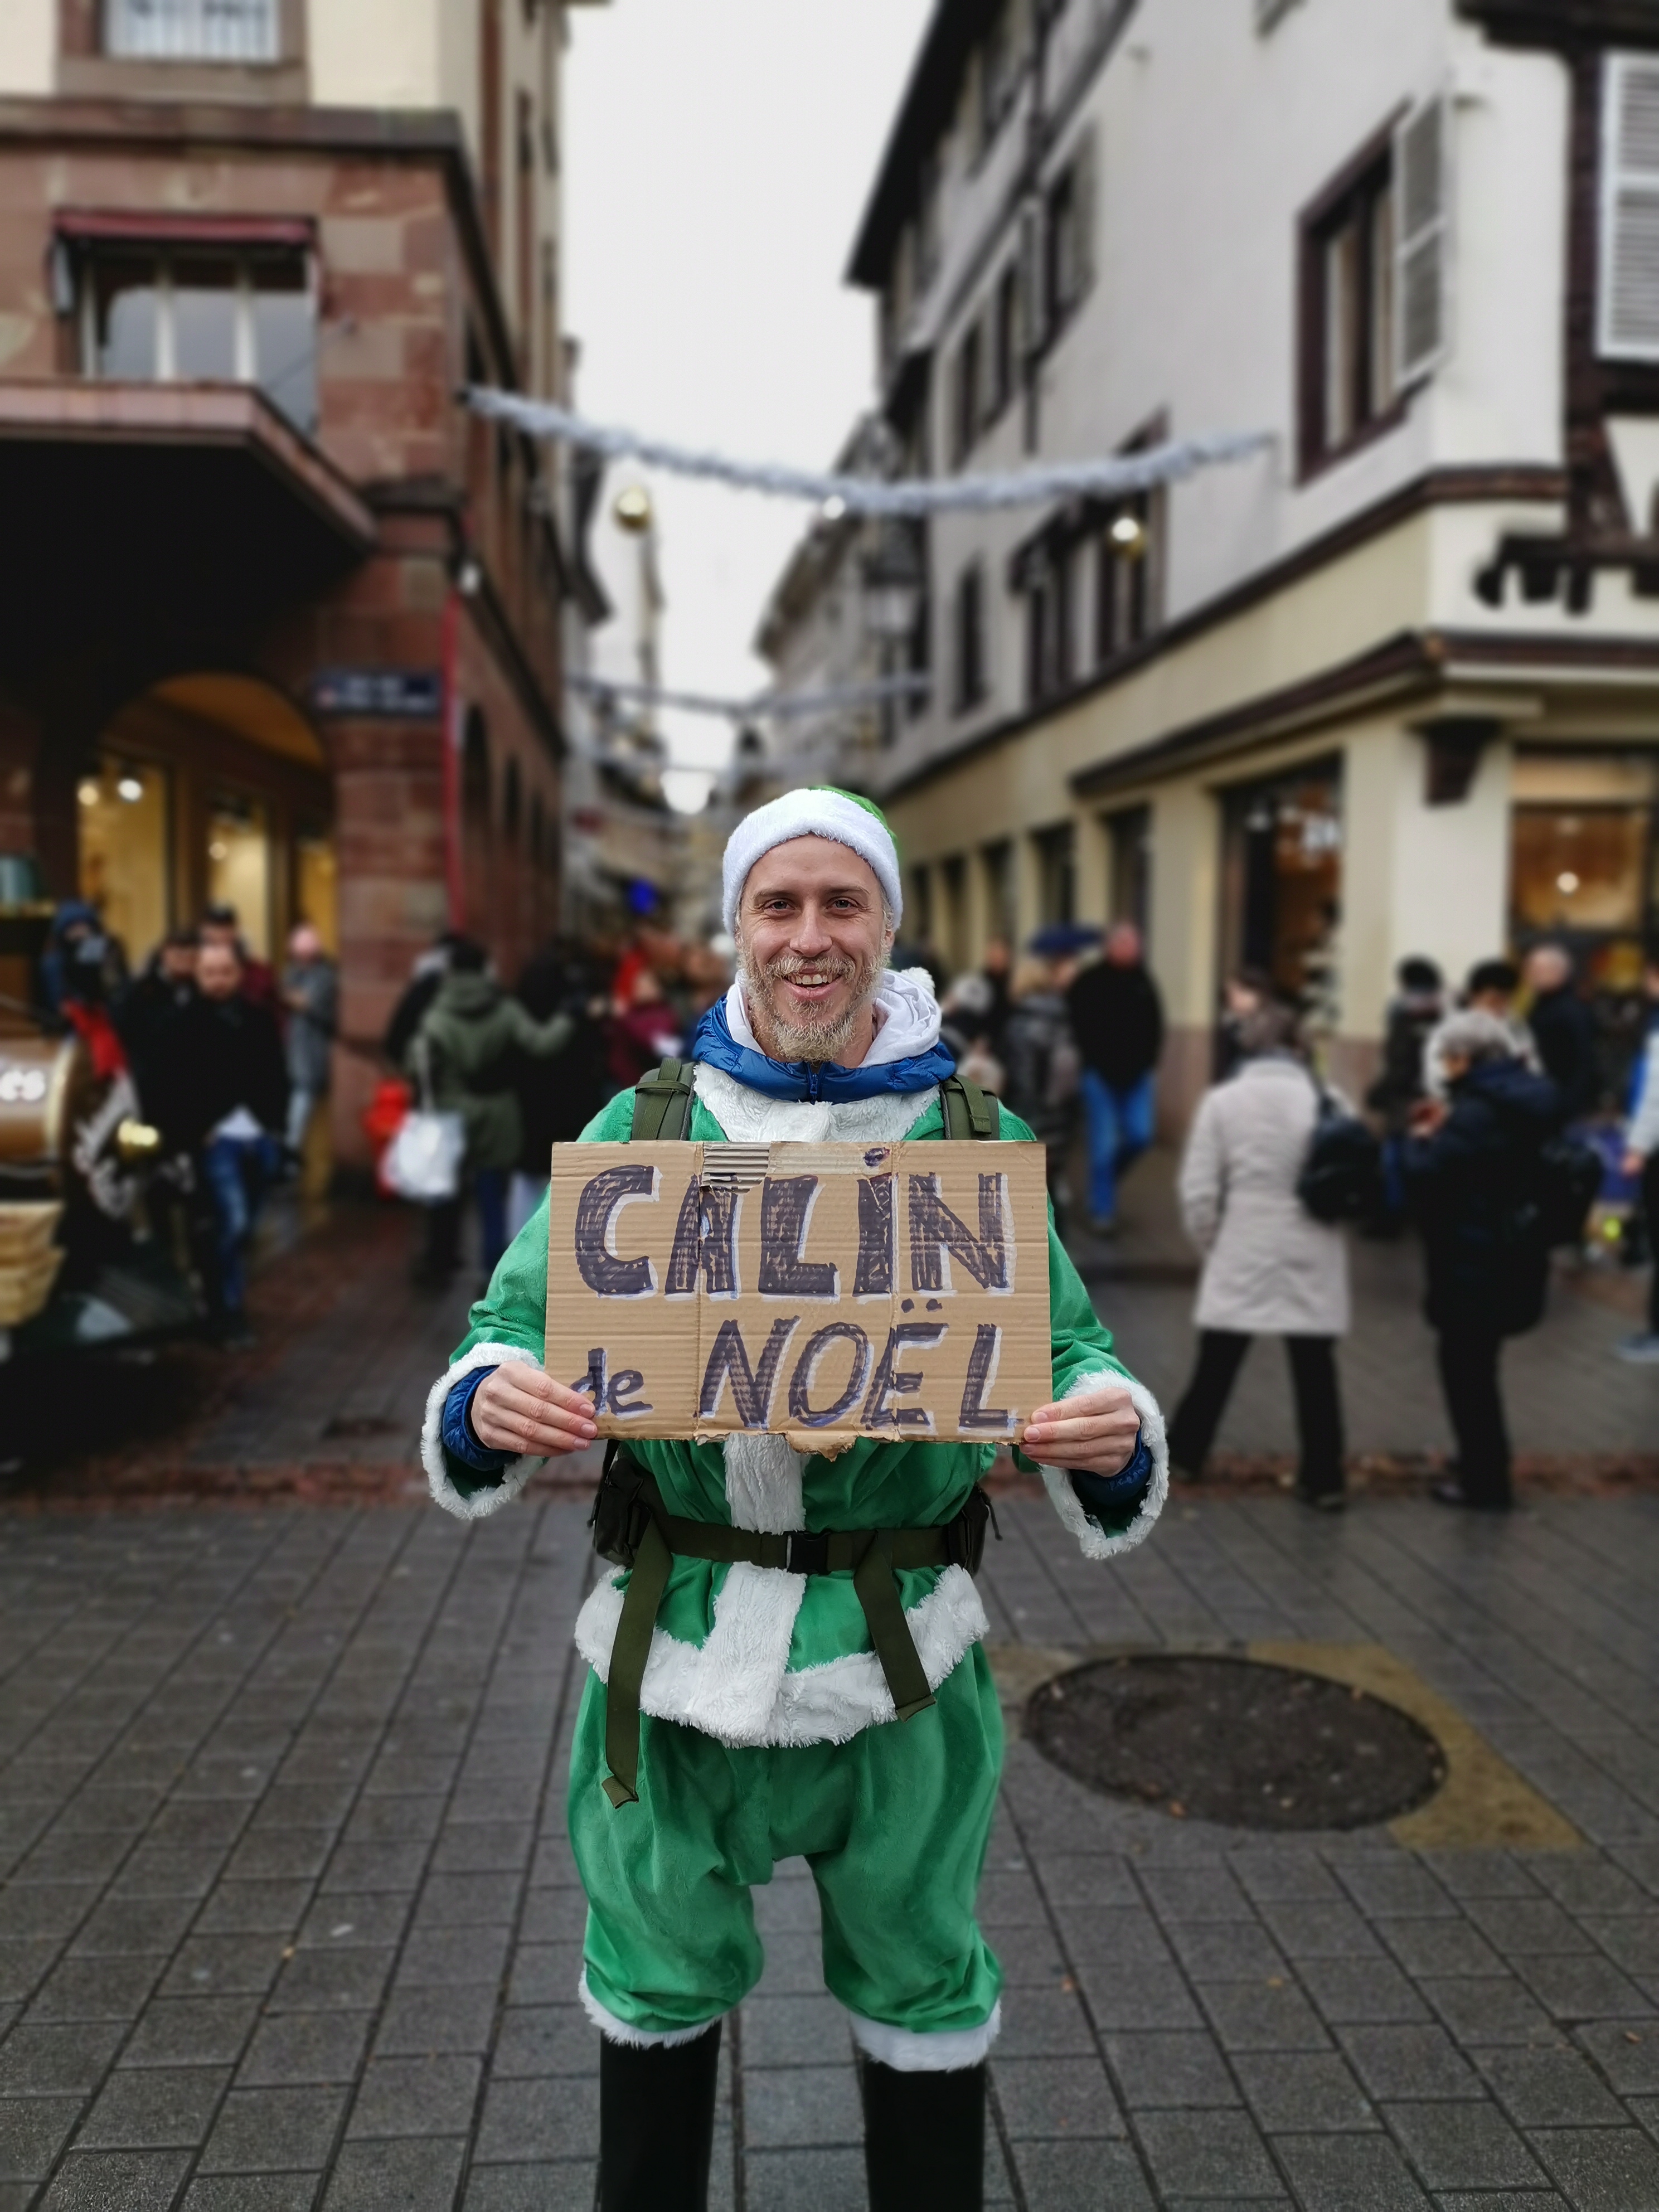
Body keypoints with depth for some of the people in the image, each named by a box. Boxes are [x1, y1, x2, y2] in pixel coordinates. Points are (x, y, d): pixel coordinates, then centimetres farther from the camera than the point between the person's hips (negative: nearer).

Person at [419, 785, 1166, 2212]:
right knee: (657, 1984, 23)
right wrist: (490, 1403, -23)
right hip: (676, 1640, 1)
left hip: (898, 1654, 0)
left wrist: (1110, 1432, -22)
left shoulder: (977, 1142, -2)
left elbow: (1063, 1347, 0)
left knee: (922, 1988, 21)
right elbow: (522, 1322, 0)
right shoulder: (640, 1129, -1)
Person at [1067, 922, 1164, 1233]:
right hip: (1099, 1076, -4)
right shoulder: (1088, 982, -5)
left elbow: (1155, 1028, 12)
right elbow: (1076, 1028, -5)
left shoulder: (1143, 982, 9)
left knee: (1140, 1136, -1)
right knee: (1104, 1143, -4)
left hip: (1135, 1076, 4)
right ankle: (1102, 1210, 6)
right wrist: (1094, 1066, -8)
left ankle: (1107, 1176, 28)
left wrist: (1145, 1064, 1)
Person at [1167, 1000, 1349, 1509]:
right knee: (1315, 1370, 6)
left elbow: (1198, 1189, -5)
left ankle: (1183, 1453, 24)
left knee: (1217, 1363, 12)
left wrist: (1210, 1241, 8)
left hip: (1243, 1254, 0)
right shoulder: (1327, 1101, -2)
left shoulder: (1222, 1099, -3)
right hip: (1310, 1257, 0)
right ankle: (1324, 1478, 9)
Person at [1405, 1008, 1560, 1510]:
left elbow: (1425, 1173, -25)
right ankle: (1484, 1470, 34)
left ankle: (1485, 1482, 12)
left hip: (1474, 1265, -10)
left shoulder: (1477, 1112, -22)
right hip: (1507, 1257, 10)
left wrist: (1422, 1138, -6)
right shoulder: (1524, 1101, 7)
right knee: (1475, 1366, 22)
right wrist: (1445, 1130, 5)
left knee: (1466, 1370, 3)